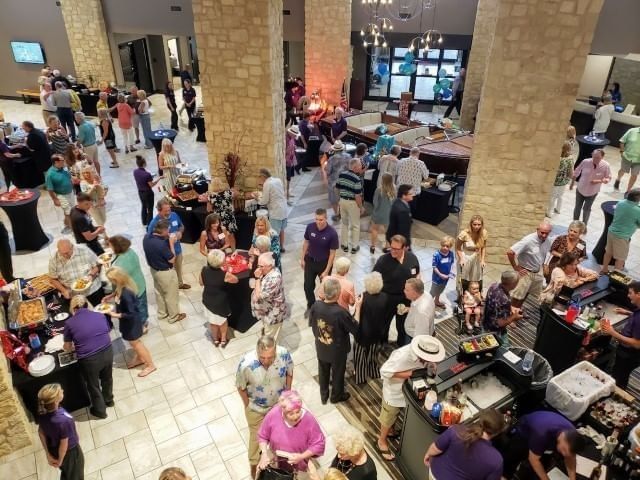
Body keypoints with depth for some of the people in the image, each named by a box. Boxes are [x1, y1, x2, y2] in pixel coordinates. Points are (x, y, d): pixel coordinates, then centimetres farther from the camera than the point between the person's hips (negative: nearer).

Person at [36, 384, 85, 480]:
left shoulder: (42, 412, -21)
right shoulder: (63, 420, -42)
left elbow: (41, 432, -6)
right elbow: (64, 444, -27)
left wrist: (48, 454, 7)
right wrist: (60, 460, -7)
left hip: (54, 450, 6)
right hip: (70, 452, -6)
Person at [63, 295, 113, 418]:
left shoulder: (69, 323, -4)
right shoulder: (100, 316, 2)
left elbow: (67, 348, 6)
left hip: (89, 360, -3)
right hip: (107, 352, 3)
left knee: (93, 385, 23)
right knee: (107, 378, 31)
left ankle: (100, 410, 43)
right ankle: (109, 400, 54)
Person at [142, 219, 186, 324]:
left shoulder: (147, 237, -11)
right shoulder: (161, 244, -37)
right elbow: (172, 260, -23)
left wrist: (168, 239, -3)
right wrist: (171, 243, -18)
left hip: (153, 269, 8)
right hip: (165, 272, -8)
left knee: (159, 292, 27)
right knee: (171, 295, 15)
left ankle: (162, 313, 46)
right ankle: (173, 316, 34)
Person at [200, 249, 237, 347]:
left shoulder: (204, 270, -20)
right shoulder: (225, 274, -31)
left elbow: (201, 283, -1)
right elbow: (236, 280, -10)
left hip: (208, 300, 3)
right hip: (221, 301, -3)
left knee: (212, 320, 26)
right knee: (223, 320, 25)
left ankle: (215, 339, 47)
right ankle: (223, 339, 44)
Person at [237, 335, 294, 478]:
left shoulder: (284, 354, -32)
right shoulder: (246, 364, -38)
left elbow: (289, 373, -8)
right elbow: (241, 387, -17)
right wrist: (248, 406, -5)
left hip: (279, 403, 2)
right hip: (256, 408, -2)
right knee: (257, 436, 24)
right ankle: (254, 464, 54)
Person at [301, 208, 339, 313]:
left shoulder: (332, 233, -25)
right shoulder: (310, 227, -15)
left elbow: (332, 253, -17)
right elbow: (306, 242, 2)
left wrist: (326, 271, -16)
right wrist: (302, 258, 6)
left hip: (324, 263, -3)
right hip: (310, 261, 3)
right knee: (308, 286, 11)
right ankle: (310, 306, 37)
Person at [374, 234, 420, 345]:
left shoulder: (412, 258, -12)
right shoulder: (383, 260, -23)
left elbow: (417, 275, 3)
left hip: (406, 299, 3)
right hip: (387, 298, -2)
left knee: (402, 325, 23)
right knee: (383, 324, 19)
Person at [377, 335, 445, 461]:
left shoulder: (424, 355, -20)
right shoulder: (402, 356, -40)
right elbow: (384, 371, -33)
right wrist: (407, 374, -35)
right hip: (395, 391, -6)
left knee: (396, 414, 30)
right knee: (388, 417, 18)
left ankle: (389, 430, 58)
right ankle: (382, 440, 43)